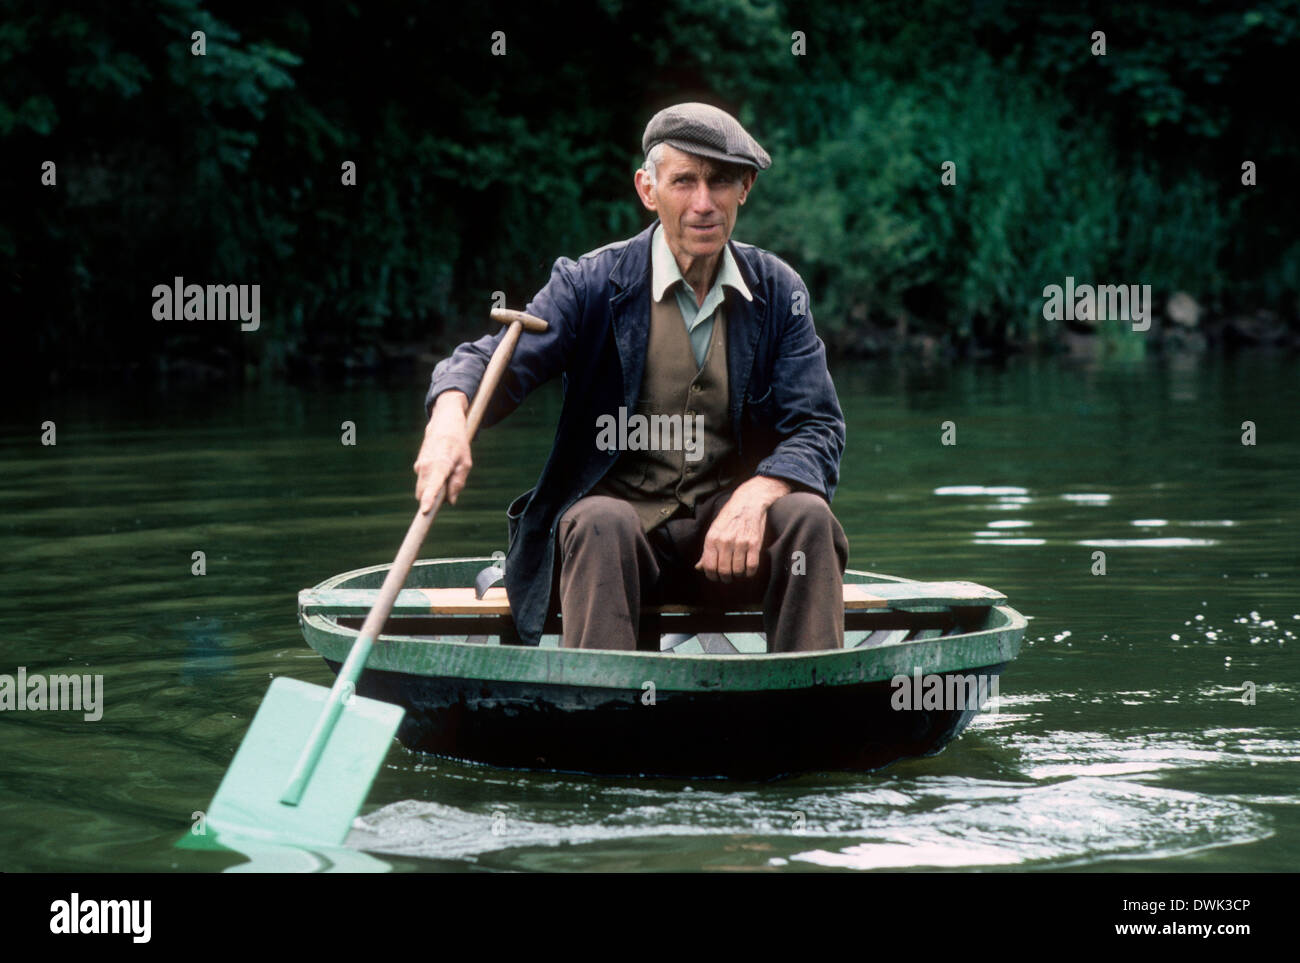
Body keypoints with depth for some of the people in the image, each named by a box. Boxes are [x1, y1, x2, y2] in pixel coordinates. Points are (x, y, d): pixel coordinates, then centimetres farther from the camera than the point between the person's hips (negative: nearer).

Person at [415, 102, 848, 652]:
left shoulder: (778, 291, 4)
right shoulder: (590, 283, -3)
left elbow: (819, 431, -2)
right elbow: (495, 360, -13)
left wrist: (756, 494, -25)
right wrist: (450, 415, -39)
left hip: (731, 526, 2)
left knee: (808, 516, -27)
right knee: (602, 522, -34)